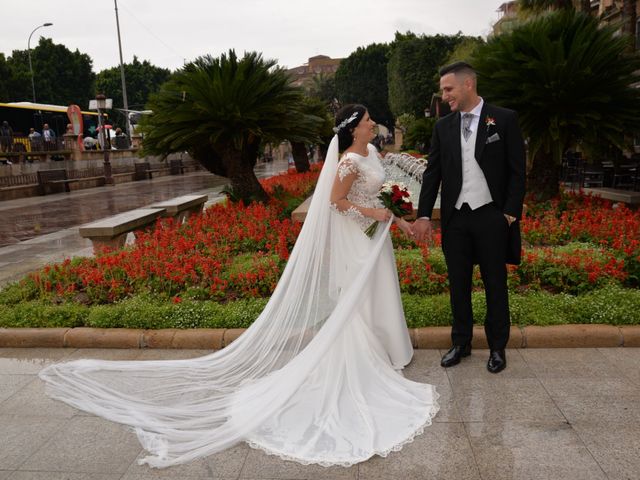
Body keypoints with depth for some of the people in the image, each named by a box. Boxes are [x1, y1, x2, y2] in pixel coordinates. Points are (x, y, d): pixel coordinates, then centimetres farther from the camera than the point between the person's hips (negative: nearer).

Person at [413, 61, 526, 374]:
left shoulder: (504, 120, -3)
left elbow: (517, 171, -3)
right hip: (455, 218, 3)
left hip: (491, 216, -3)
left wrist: (511, 213, -10)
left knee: (495, 284, 8)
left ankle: (497, 347, 24)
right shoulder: (443, 126, 7)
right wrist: (424, 215, 1)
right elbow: (432, 172, 7)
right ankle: (461, 343, 27)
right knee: (458, 284, 11)